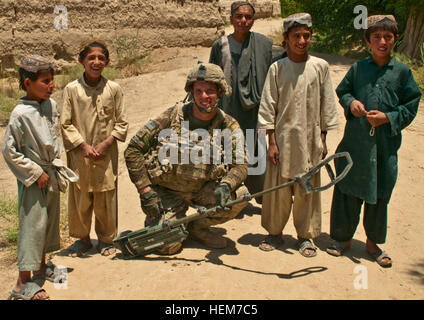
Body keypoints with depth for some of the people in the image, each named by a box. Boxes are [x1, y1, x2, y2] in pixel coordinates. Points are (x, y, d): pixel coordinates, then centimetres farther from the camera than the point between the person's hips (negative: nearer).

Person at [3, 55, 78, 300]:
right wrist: (36, 173, -14)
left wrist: (57, 168, 9)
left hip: (52, 174, 7)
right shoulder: (21, 114, -19)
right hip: (33, 178, -7)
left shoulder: (52, 105, 1)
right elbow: (9, 151, -15)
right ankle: (23, 283, 9)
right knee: (33, 226, -3)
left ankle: (42, 266, 37)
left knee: (50, 221, 18)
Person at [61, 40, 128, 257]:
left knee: (106, 198, 8)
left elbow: (122, 123, 2)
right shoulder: (72, 89, -3)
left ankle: (106, 239, 27)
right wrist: (83, 146, -11)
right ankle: (82, 238, 29)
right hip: (79, 153, 0)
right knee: (80, 198, 9)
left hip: (106, 154, 0)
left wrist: (106, 144, -10)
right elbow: (66, 124, -1)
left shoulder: (113, 89, -2)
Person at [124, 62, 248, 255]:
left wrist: (226, 184, -36)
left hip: (202, 190, 3)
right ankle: (154, 220, 21)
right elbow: (133, 150, -10)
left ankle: (198, 227, 4)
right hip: (167, 192, -2)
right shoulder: (173, 116, -13)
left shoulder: (229, 126, -6)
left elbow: (240, 165, -12)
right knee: (168, 246, -16)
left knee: (240, 194, -22)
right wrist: (146, 191, -15)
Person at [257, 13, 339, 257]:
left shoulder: (321, 67, 1)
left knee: (307, 190, 8)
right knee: (277, 188, 6)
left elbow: (327, 106, 6)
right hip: (282, 138, 0)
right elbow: (268, 107, -1)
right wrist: (272, 142, -5)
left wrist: (323, 139, 4)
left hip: (310, 140, 1)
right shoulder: (277, 68, -2)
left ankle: (305, 235, 24)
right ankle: (275, 232, 24)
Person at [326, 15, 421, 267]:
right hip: (355, 141, 1)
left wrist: (388, 118, -11)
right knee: (348, 190, 7)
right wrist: (350, 102, -6)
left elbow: (411, 106, 3)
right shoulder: (358, 68, 3)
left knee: (379, 194, 10)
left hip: (386, 144, 0)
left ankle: (373, 242, 27)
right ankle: (344, 237, 25)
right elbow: (342, 91, 15)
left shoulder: (402, 71, 1)